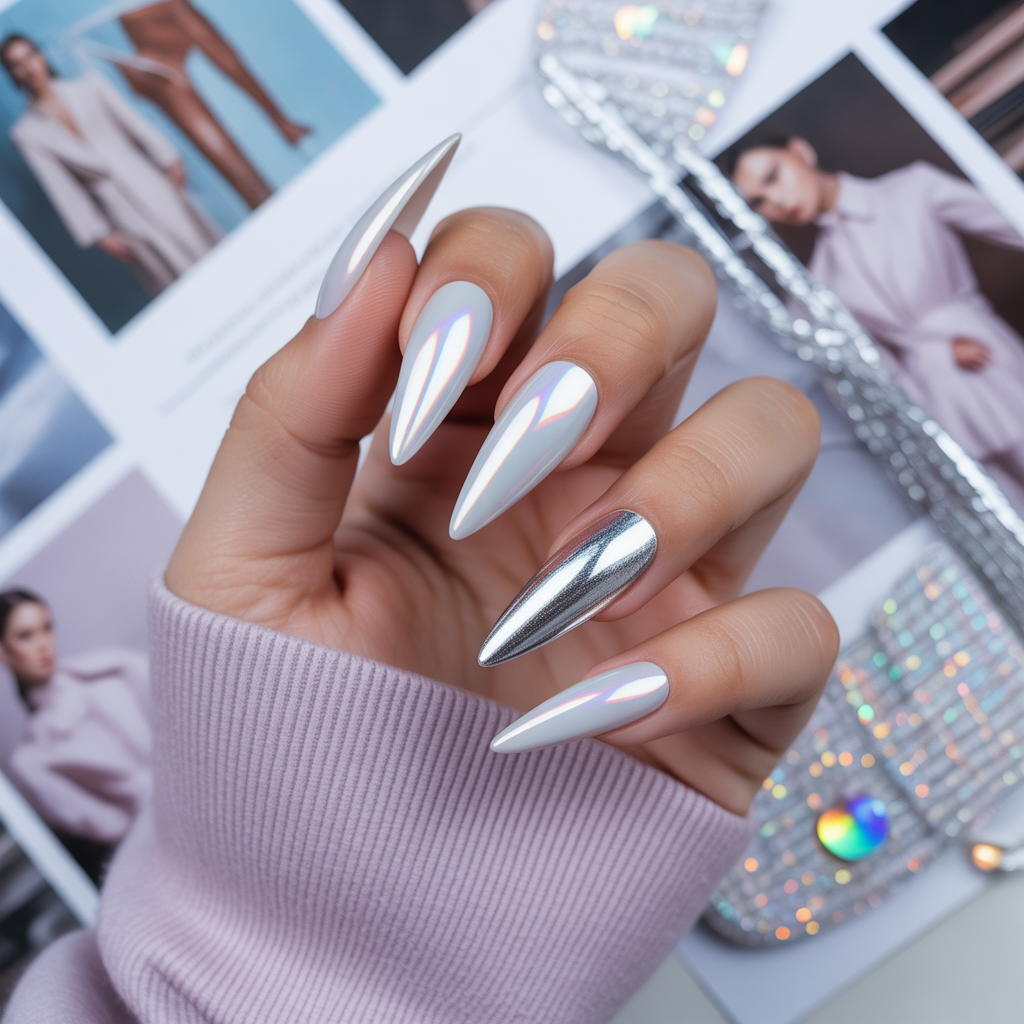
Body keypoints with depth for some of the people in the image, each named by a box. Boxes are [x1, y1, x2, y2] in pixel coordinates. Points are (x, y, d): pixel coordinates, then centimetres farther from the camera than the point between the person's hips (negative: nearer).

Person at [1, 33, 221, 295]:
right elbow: (62, 190, -5)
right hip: (120, 216, -2)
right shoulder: (26, 134, -3)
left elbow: (137, 125, 5)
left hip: (152, 186, 2)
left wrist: (170, 162, -2)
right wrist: (100, 235, -8)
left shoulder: (90, 87, 3)